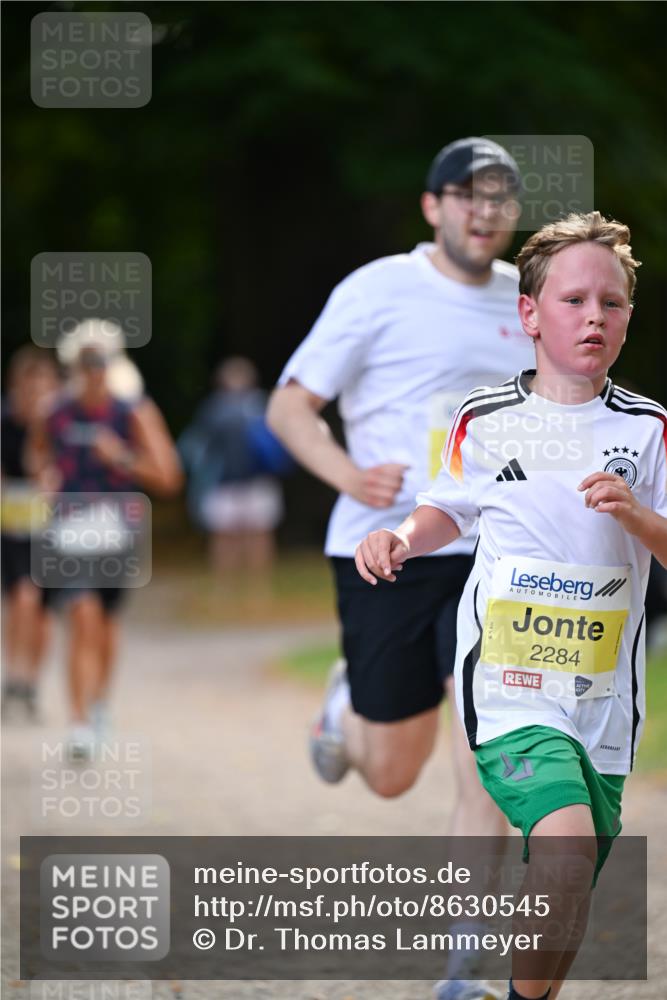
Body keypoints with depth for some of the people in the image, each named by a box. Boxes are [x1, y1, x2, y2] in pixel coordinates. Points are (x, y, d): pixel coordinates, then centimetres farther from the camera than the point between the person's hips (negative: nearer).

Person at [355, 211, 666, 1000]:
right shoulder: (484, 420, 4)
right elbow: (452, 510, 23)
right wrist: (401, 537, 3)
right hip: (508, 689, -2)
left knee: (565, 906, 9)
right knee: (566, 843, -27)